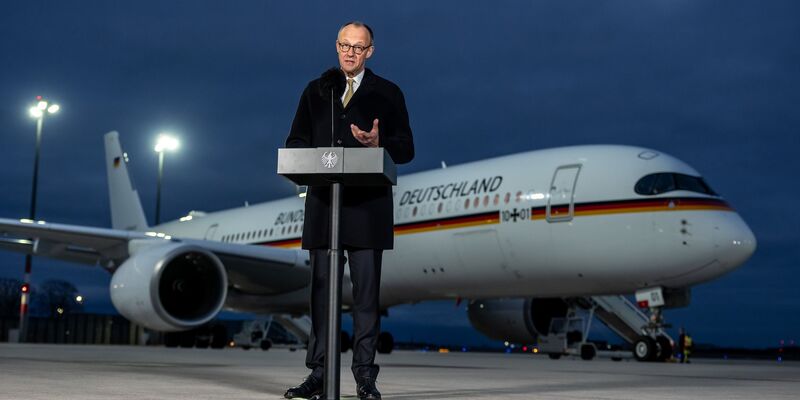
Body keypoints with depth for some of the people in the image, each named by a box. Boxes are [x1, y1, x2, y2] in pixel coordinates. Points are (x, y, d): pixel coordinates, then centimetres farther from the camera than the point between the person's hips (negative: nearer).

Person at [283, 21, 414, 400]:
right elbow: (295, 142, 13)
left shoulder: (388, 94, 9)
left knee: (366, 291, -2)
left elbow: (406, 148, 5)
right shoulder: (316, 90, 15)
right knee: (320, 288, 3)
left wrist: (379, 143, -16)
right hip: (322, 203, 2)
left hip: (367, 206, -2)